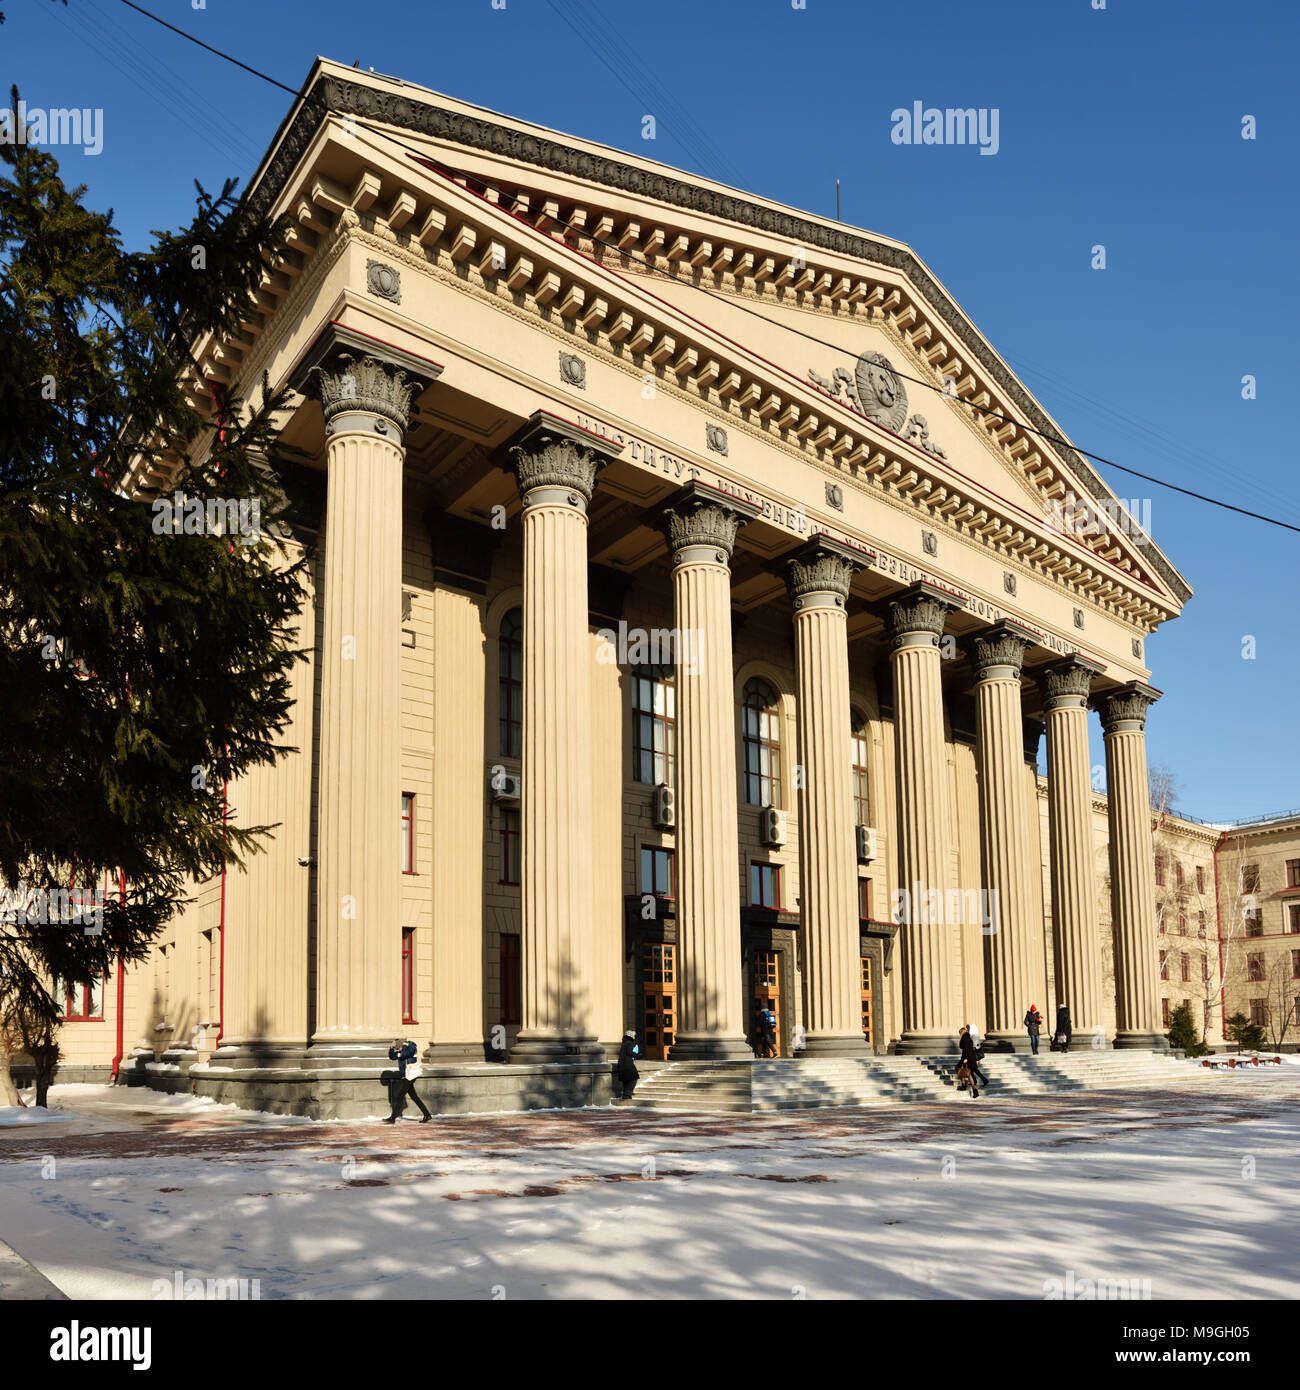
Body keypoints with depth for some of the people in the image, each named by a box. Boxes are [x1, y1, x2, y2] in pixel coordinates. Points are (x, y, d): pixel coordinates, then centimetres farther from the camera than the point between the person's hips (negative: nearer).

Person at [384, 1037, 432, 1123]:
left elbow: (403, 1055, -31)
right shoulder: (401, 1050, 9)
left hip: (410, 1076, -9)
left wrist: (405, 1045, -17)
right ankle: (427, 1115, 16)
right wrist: (392, 1047, -5)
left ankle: (393, 1118, -1)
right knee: (414, 1097, 11)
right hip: (405, 1077, 9)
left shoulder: (412, 1047, -16)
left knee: (400, 1097, -6)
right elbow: (392, 1057, 8)